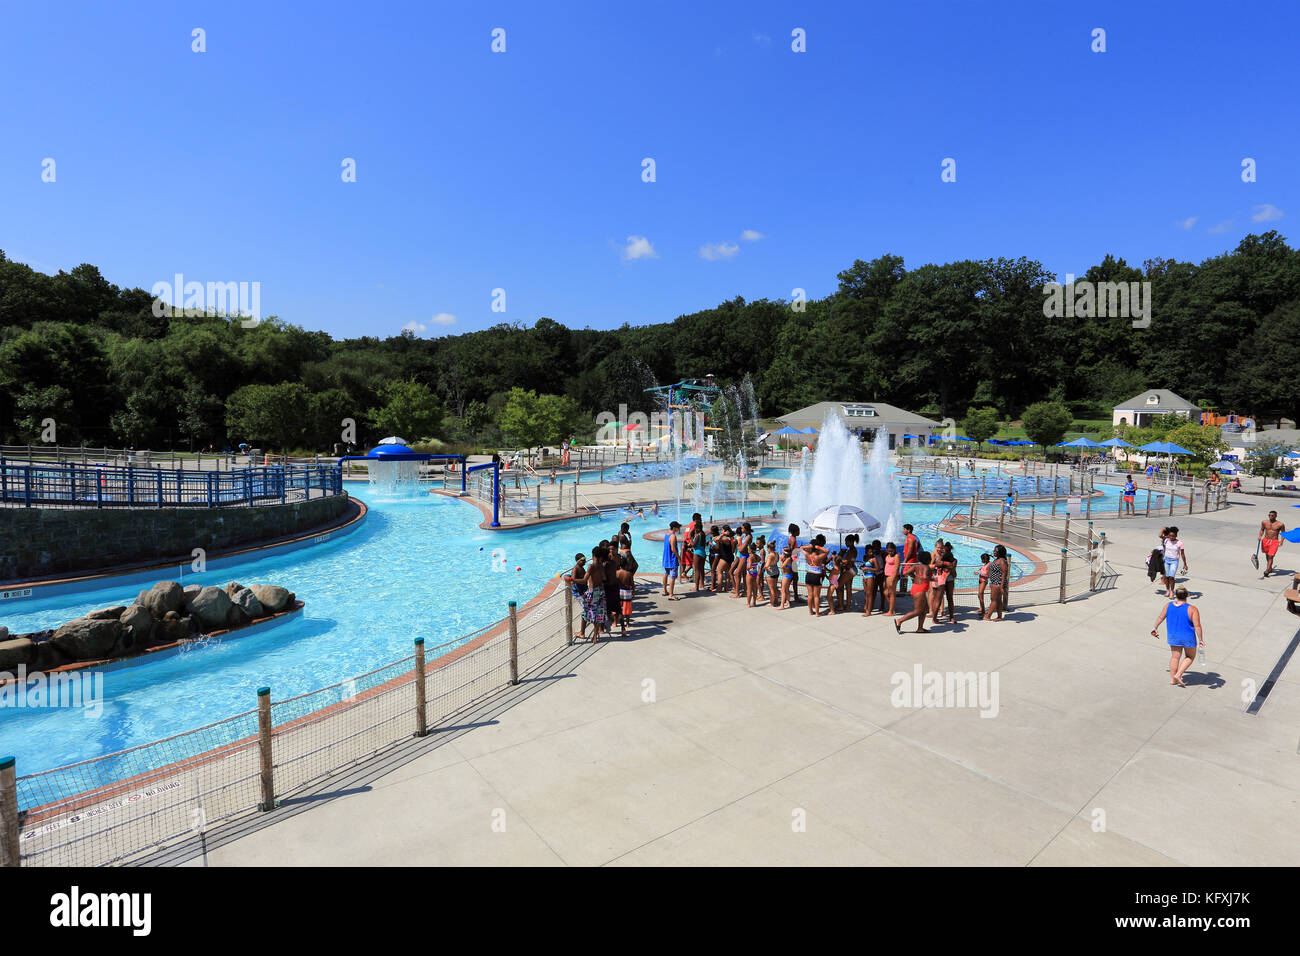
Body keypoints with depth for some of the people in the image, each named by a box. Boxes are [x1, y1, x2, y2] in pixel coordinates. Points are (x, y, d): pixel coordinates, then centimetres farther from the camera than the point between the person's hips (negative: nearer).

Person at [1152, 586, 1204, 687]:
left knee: (1175, 657, 15)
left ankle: (1172, 679, 18)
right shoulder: (1192, 610, -18)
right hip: (1188, 638, -3)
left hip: (1172, 636, 3)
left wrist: (1155, 627, 22)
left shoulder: (1168, 606, -6)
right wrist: (1200, 640, -9)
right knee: (1190, 656, 19)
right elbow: (1197, 626, -19)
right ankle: (1178, 675, 8)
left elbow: (1160, 617, 6)